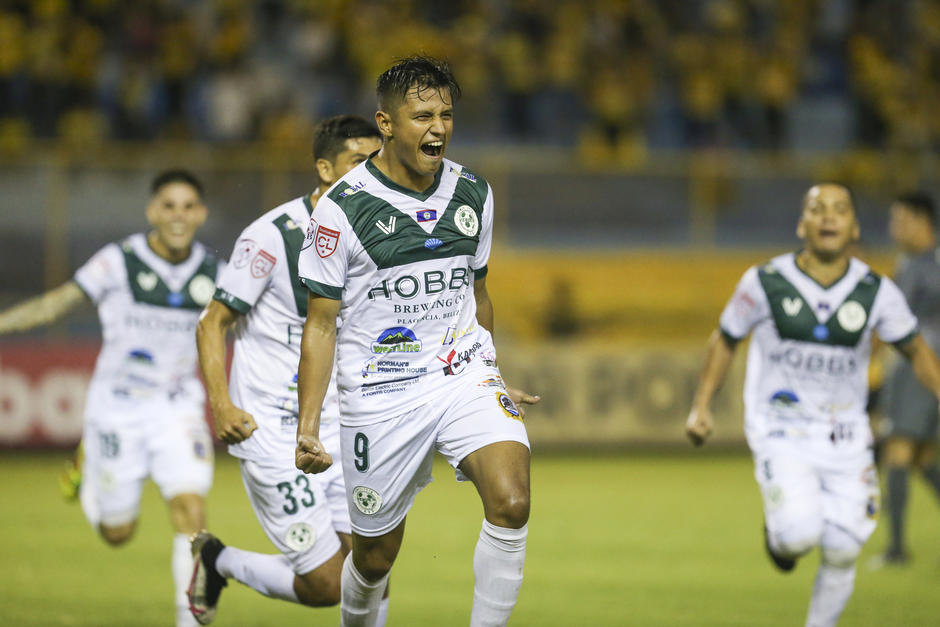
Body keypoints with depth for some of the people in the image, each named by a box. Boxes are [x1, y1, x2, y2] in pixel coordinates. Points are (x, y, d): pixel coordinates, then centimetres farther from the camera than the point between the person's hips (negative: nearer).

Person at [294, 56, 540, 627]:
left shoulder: (474, 194, 5)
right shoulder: (343, 208, -9)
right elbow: (321, 324, -5)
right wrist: (308, 428, -12)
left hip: (464, 376, 3)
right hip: (381, 396, -3)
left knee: (511, 503, -24)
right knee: (375, 557, 8)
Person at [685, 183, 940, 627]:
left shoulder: (877, 293, -4)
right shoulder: (765, 282, -8)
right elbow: (726, 339, 8)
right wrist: (701, 406, 2)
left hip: (845, 438, 2)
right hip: (781, 434, -2)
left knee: (841, 554, -1)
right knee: (800, 532, -23)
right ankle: (777, 533, 15)